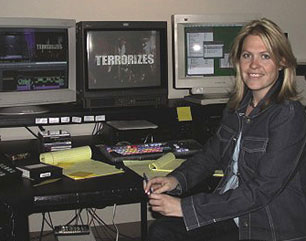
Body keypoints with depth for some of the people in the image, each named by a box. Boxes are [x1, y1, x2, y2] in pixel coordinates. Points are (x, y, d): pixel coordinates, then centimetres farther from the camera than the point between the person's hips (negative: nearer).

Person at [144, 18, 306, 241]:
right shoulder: (237, 106, 6)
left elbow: (262, 190, -23)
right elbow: (211, 154, 14)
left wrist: (185, 206, -24)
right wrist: (176, 179, -7)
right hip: (231, 214, 6)